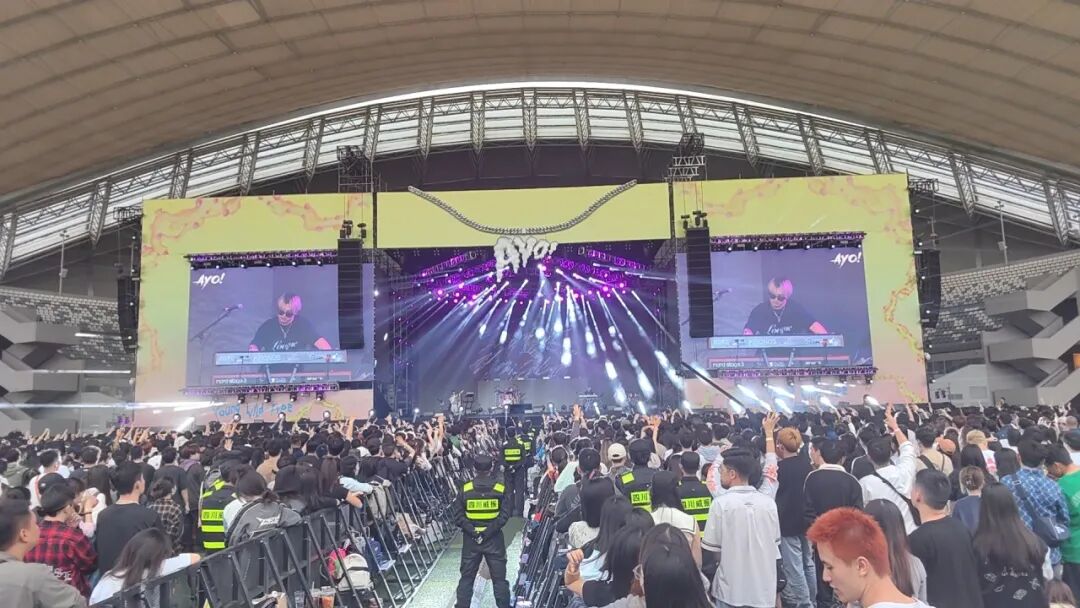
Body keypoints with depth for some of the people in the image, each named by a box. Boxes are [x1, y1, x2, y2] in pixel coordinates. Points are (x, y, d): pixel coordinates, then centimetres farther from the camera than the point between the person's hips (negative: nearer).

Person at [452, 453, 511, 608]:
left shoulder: (465, 489, -4)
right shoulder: (501, 489, -5)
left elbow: (458, 516, -8)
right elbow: (504, 515, -12)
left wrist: (473, 532, -10)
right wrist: (488, 532, -13)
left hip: (471, 539, 1)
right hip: (494, 539, 0)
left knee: (467, 577, 13)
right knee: (499, 577, 10)